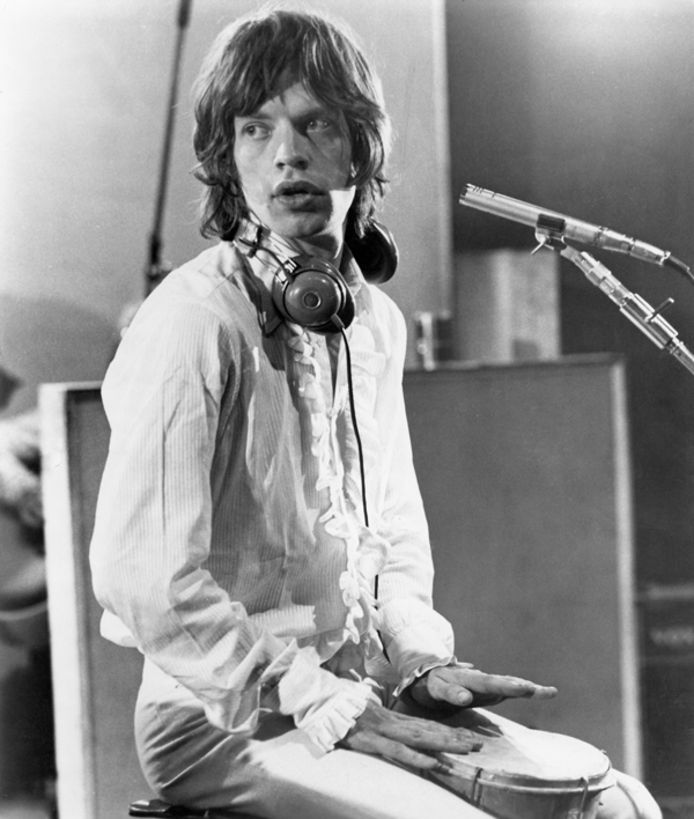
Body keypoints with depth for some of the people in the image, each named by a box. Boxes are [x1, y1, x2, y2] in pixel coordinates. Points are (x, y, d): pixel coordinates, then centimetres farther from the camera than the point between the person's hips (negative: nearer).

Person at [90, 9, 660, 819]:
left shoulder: (375, 321, 7)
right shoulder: (192, 324, -18)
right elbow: (143, 582, -23)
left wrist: (419, 661, 2)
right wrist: (329, 706, -21)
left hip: (358, 695, 7)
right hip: (224, 719, -7)